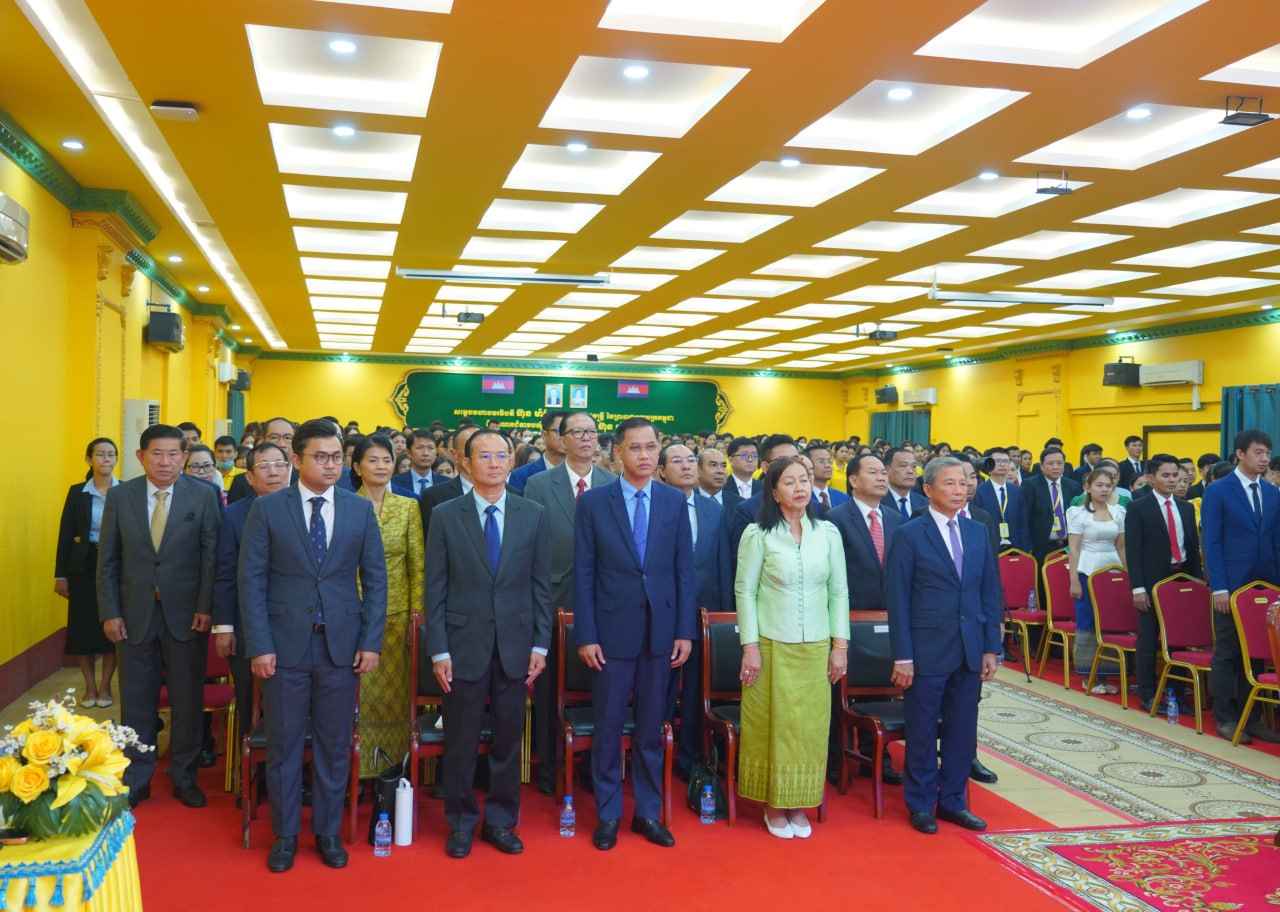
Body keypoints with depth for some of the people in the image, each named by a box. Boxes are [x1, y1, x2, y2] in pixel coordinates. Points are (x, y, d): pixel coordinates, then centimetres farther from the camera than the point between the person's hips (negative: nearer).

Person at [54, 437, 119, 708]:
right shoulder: (77, 492, 2)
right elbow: (65, 535, 2)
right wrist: (60, 575, -2)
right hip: (83, 568, 1)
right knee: (83, 627, 3)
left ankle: (105, 686, 16)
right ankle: (90, 686, 17)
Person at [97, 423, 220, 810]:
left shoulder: (204, 495, -3)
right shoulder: (119, 496, 2)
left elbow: (211, 555, -4)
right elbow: (107, 560, 4)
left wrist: (205, 607, -10)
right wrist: (109, 612, -2)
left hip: (186, 614, -1)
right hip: (134, 614, 1)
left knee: (188, 700, 8)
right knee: (136, 701, 10)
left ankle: (184, 778, 23)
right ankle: (136, 779, 24)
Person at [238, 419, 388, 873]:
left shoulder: (360, 509, 4)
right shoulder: (268, 508, -1)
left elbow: (375, 579, 5)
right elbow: (251, 580, -3)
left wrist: (371, 642, -2)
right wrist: (258, 645, -9)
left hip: (341, 646, 1)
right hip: (285, 644, -1)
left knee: (334, 744, 10)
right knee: (284, 744, 9)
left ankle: (328, 832, 25)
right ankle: (284, 835, 24)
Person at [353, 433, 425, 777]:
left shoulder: (408, 506, 4)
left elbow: (417, 566, 3)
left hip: (397, 614, 1)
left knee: (394, 694, 6)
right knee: (358, 693, 3)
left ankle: (392, 768, 19)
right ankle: (358, 766, 15)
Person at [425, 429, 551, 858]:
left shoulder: (533, 514, 3)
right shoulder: (446, 516, -1)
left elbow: (542, 585, 5)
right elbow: (435, 589, -1)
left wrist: (541, 645, 1)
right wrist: (439, 650, -6)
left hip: (515, 645, 1)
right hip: (465, 644, -1)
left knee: (508, 739, 9)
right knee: (461, 741, 8)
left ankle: (500, 822, 25)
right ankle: (461, 823, 24)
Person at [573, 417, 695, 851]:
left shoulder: (675, 501, 4)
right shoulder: (593, 501, -3)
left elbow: (684, 570, 4)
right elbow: (583, 573, -3)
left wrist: (685, 631, 0)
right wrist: (586, 635, -8)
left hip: (660, 631, 2)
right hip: (612, 631, -2)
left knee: (651, 728, 12)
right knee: (608, 728, 7)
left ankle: (648, 812, 25)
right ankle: (607, 814, 22)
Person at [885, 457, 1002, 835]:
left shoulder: (978, 533, 8)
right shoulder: (910, 535, -6)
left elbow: (991, 592, 10)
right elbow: (897, 599, -8)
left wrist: (991, 647, 5)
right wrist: (902, 656, -11)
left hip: (970, 651, 5)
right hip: (927, 650, -4)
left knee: (962, 732, 11)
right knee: (923, 732, 7)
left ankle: (952, 801, 26)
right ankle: (921, 804, 21)